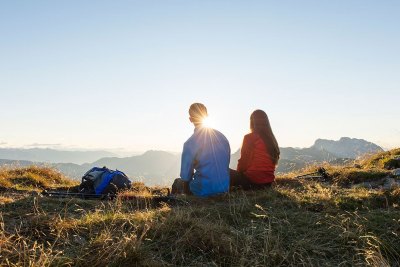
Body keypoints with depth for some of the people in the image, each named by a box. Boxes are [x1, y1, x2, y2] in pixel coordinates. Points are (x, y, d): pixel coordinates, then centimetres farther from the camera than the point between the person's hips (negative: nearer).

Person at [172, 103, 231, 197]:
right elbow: (226, 165, 10)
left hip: (204, 191, -5)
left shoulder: (190, 143, -15)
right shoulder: (222, 137, 1)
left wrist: (186, 191, 9)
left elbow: (185, 177, -9)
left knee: (177, 182, 21)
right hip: (225, 188, 6)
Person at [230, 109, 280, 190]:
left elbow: (243, 160, -9)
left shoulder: (249, 137, -10)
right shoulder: (272, 139, 9)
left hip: (253, 180, -7)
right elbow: (274, 160, 13)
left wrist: (239, 172, 12)